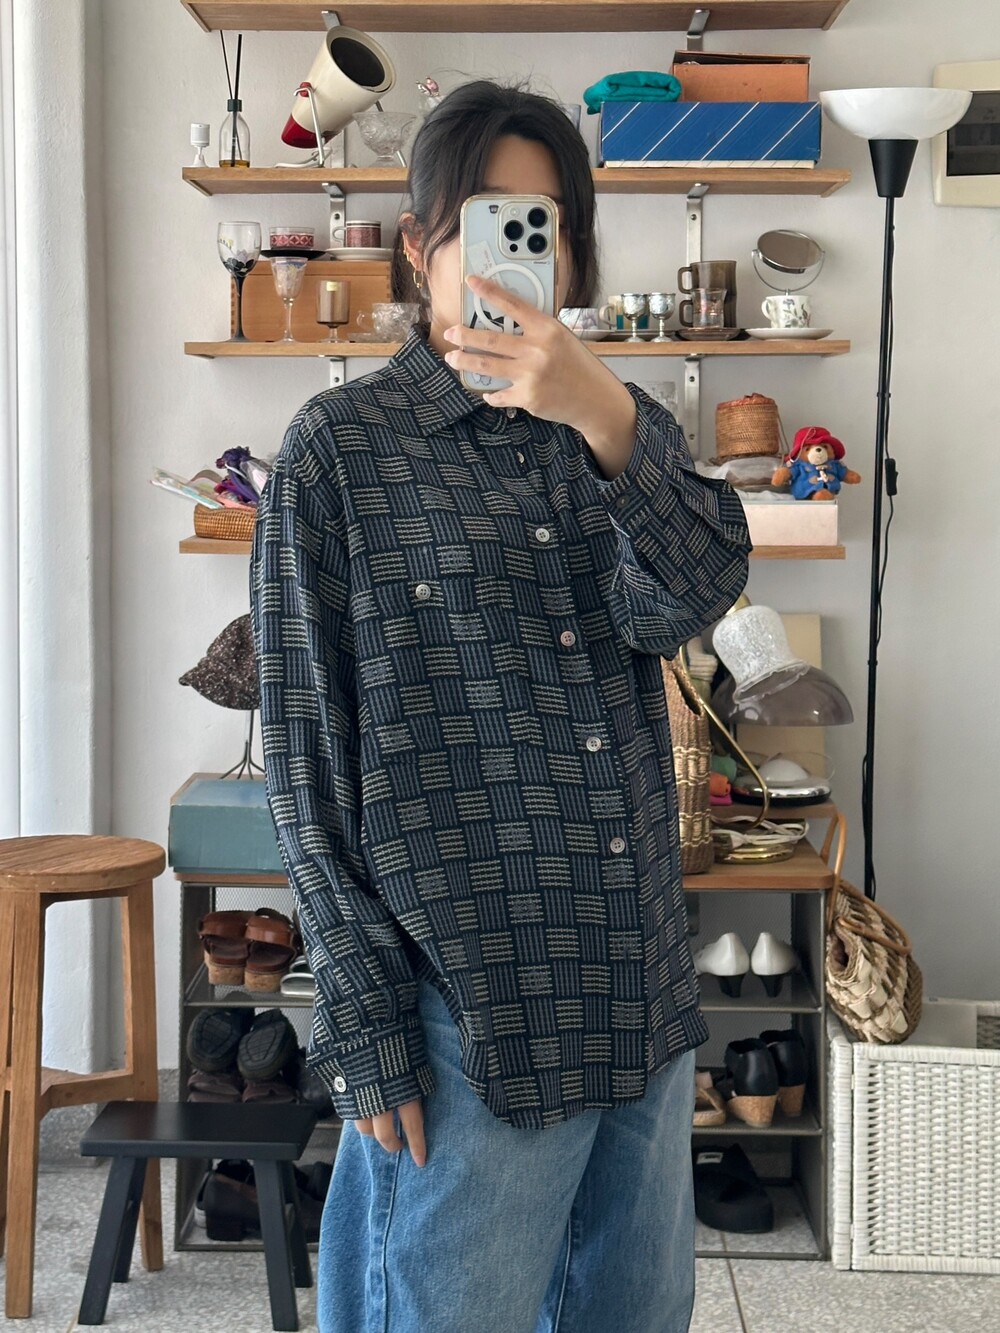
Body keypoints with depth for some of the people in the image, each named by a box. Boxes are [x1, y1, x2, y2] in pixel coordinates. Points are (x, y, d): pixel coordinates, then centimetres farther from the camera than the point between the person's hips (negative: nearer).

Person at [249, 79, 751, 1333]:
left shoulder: (624, 426, 10)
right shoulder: (342, 447, -5)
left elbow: (685, 601, -10)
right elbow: (305, 746, -6)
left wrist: (605, 418, -26)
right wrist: (364, 1020, -9)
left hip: (643, 986, 5)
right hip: (466, 997, -5)